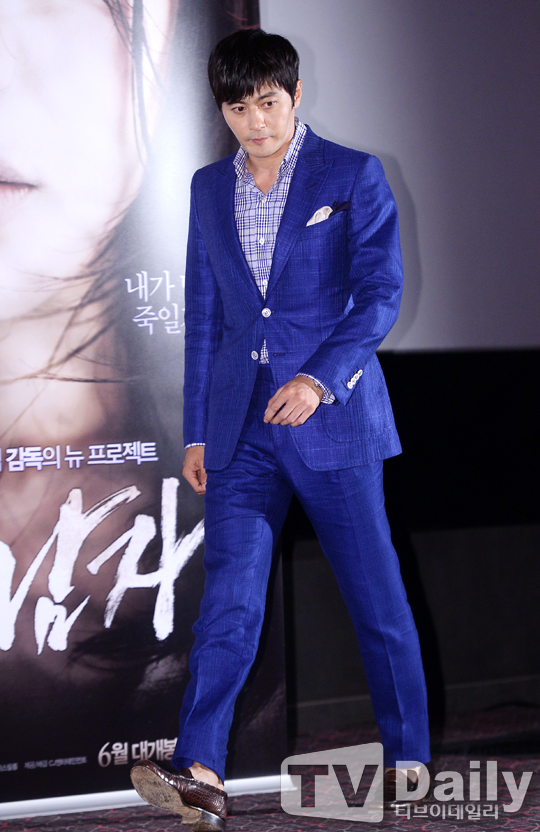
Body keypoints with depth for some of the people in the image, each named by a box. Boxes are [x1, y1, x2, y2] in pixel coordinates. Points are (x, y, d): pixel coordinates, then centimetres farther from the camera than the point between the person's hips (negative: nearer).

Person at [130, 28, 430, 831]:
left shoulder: (353, 176, -1)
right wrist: (196, 431, 12)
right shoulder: (210, 188, 12)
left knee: (376, 597, 3)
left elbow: (381, 292, -7)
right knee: (229, 598, -7)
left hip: (332, 412, -3)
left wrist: (320, 379, -21)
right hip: (242, 420, 3)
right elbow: (203, 314, 15)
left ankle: (410, 764, 16)